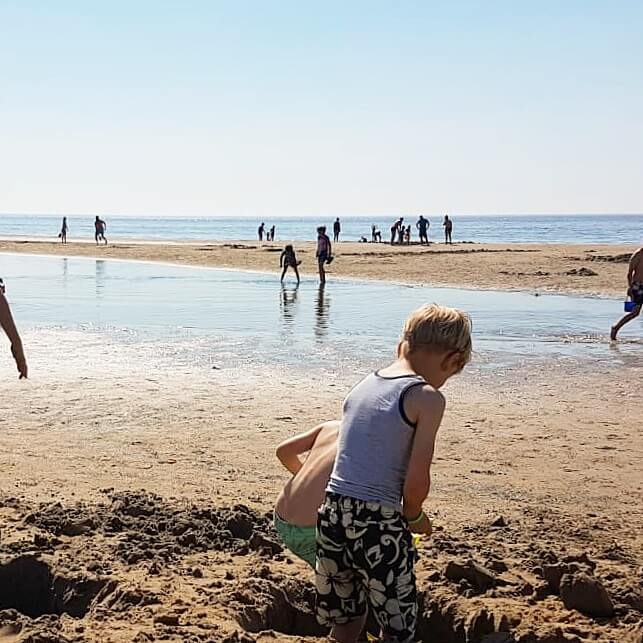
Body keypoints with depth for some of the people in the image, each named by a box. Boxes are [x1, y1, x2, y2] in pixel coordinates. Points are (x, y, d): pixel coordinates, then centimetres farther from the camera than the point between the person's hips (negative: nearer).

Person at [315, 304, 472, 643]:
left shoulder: (363, 384, 11)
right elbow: (416, 480, -14)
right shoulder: (427, 398, -9)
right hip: (379, 523, -6)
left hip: (333, 513, 6)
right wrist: (414, 516, 7)